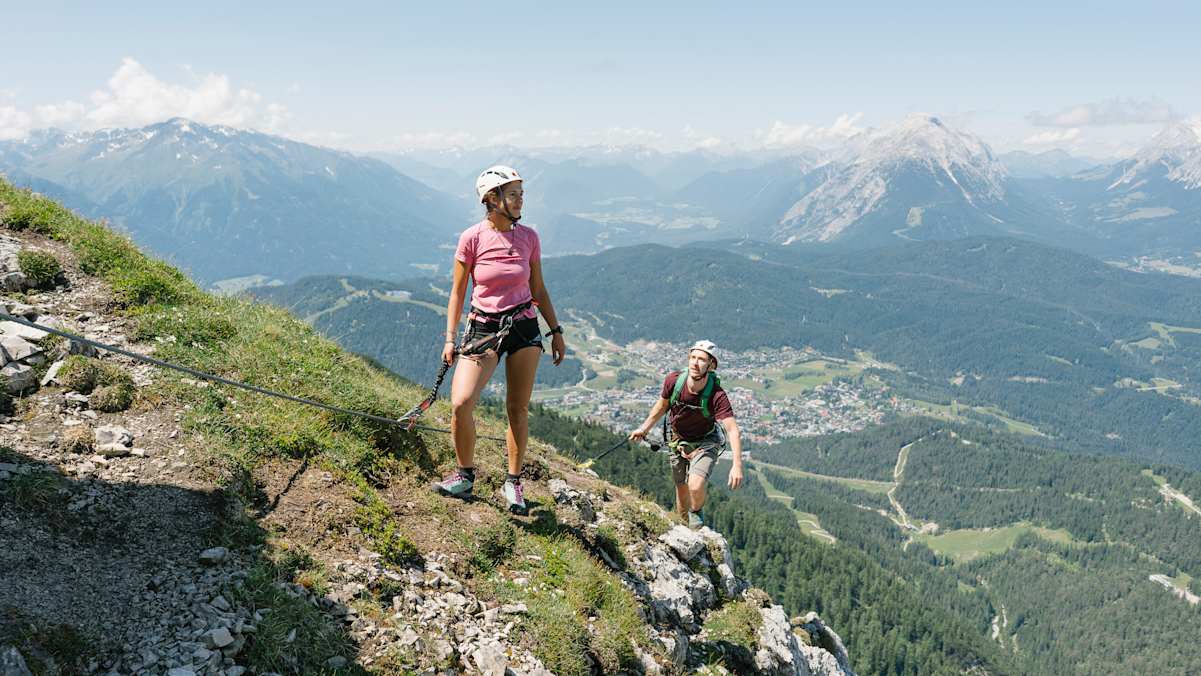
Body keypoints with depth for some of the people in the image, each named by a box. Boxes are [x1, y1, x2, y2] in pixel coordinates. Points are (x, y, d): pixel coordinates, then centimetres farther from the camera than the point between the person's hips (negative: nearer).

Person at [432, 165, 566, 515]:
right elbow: (457, 292, -1)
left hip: (524, 327, 2)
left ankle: (513, 482, 21)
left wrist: (556, 331, 8)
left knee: (518, 409, 5)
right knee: (461, 403, -16)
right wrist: (450, 338, -5)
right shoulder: (472, 238, -7)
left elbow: (538, 290, 10)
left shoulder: (528, 237, 1)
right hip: (483, 327, -2)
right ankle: (465, 476, 6)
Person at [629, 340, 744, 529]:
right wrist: (644, 428, 7)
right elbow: (662, 405, 0)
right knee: (682, 492, 14)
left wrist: (737, 465, -48)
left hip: (705, 443, -3)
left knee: (695, 487, -25)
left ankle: (696, 513, 10)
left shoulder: (717, 396, -32)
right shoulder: (673, 381, -22)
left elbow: (733, 430, -37)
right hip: (678, 441, 3)